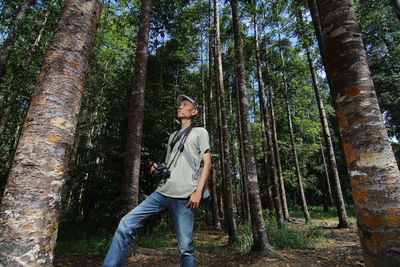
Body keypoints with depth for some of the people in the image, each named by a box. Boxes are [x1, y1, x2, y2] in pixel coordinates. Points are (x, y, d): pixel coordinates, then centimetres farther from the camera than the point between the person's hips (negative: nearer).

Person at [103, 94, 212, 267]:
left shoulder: (200, 132, 9)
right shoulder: (173, 136, 26)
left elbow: (207, 163, -1)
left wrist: (198, 191, -13)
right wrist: (158, 168, 7)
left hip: (183, 197, -5)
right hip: (162, 192, 6)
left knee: (186, 248, -1)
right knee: (126, 224, -5)